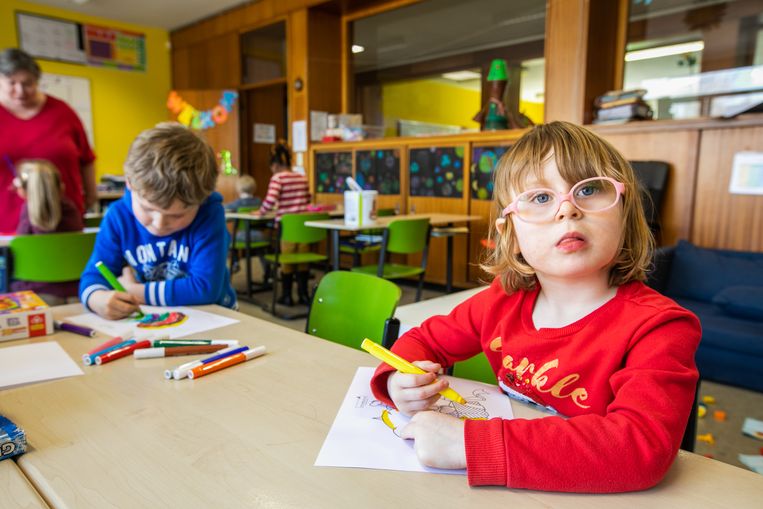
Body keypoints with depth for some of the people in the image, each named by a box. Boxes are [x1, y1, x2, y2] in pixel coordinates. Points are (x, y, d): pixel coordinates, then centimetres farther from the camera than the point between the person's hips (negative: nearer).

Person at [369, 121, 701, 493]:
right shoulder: (503, 301, -6)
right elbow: (423, 340, 6)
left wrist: (470, 443, -39)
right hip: (510, 491, 3)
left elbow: (643, 447, -34)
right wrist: (399, 381, -16)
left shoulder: (659, 326, -19)